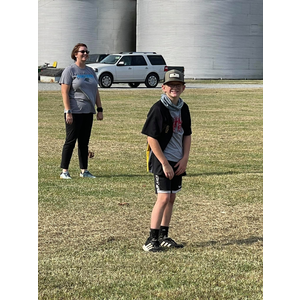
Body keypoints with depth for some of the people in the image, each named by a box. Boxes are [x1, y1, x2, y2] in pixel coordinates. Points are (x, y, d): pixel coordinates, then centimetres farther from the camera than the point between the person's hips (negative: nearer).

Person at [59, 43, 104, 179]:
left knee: (84, 142, 10)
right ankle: (64, 171, 2)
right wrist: (68, 112, -18)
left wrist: (100, 109, 12)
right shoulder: (70, 70, -5)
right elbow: (65, 92, -11)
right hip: (75, 112, -6)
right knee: (70, 141, -3)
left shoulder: (90, 71, 15)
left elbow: (96, 92, 19)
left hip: (88, 112, 6)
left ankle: (84, 170, 14)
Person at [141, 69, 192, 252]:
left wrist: (185, 158, 2)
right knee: (163, 198, -11)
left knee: (172, 198, 11)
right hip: (162, 161, -7)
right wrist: (165, 163, -16)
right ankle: (152, 240, -7)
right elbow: (152, 138, -16)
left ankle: (164, 237, 20)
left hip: (178, 161, 7)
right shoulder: (159, 109, -14)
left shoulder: (183, 108, 7)